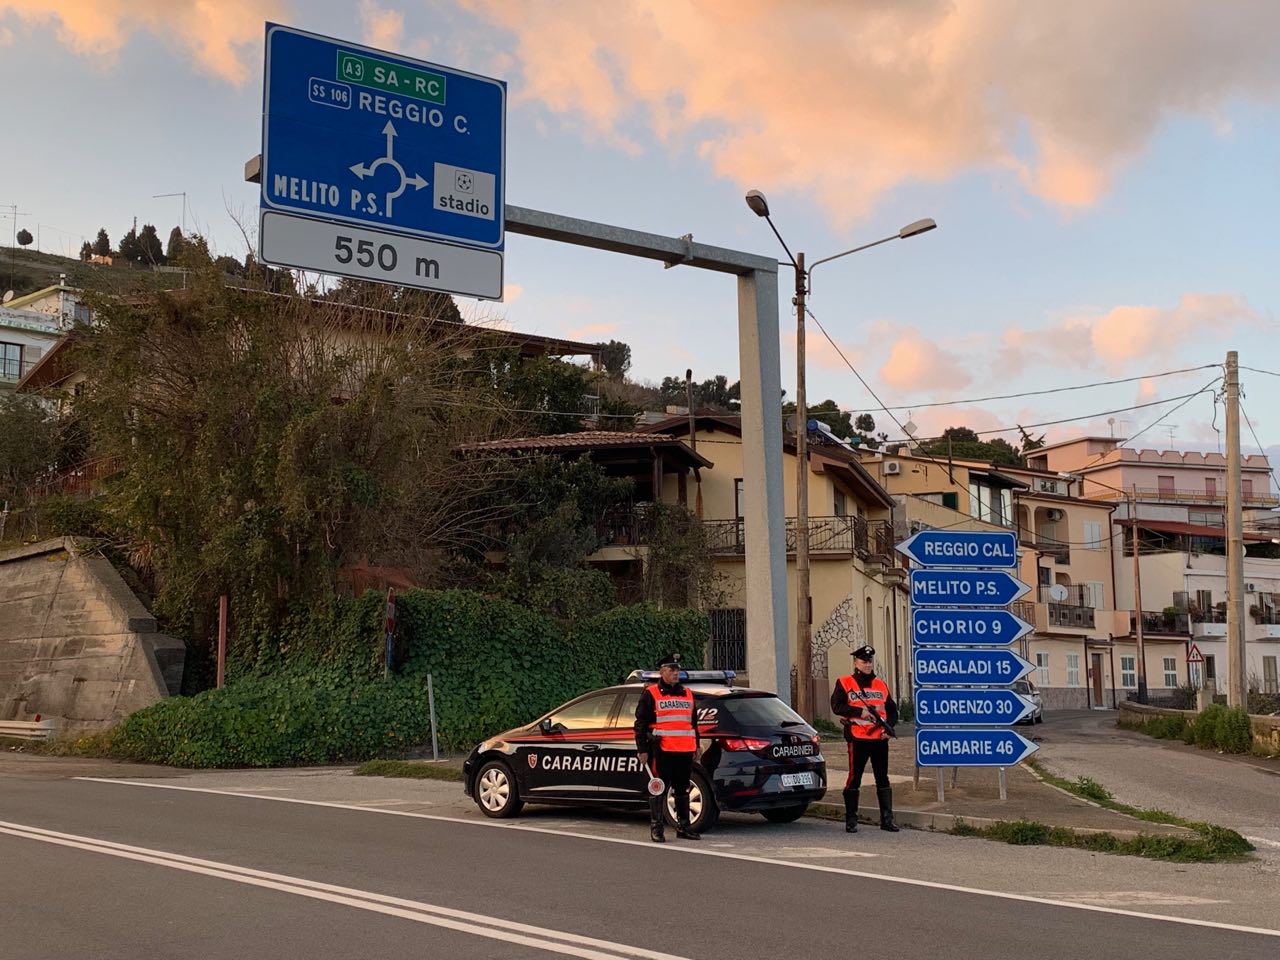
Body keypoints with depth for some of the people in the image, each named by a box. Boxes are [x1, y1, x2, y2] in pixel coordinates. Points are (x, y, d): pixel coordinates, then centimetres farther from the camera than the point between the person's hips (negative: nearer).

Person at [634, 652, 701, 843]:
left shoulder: (687, 694, 16)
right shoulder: (651, 694, -2)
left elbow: (693, 722, 25)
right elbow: (640, 724, -4)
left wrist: (696, 745, 21)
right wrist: (642, 750, -9)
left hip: (685, 750, 6)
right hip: (661, 751, -6)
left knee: (683, 789, 11)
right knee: (659, 789, -3)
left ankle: (683, 827, 19)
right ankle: (656, 828, 2)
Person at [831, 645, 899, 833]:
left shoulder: (881, 685, 14)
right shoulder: (844, 683, 0)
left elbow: (892, 710, 17)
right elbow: (836, 706, -11)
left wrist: (888, 727, -1)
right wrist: (860, 712, -18)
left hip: (880, 739, 4)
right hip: (857, 739, -4)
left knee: (883, 779, 7)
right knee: (854, 778, 0)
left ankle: (887, 819, 12)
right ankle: (851, 820, 7)